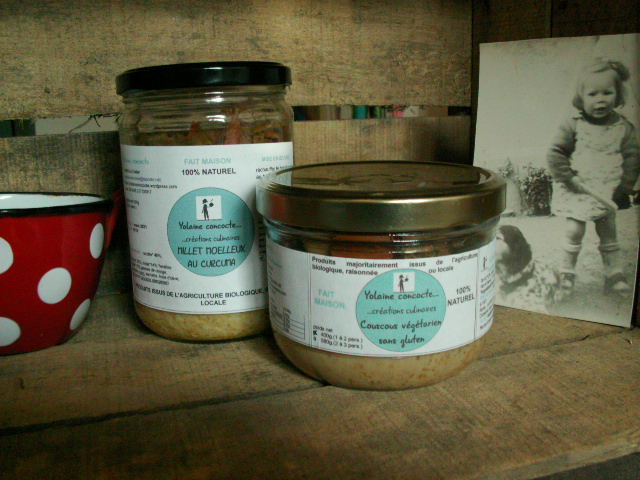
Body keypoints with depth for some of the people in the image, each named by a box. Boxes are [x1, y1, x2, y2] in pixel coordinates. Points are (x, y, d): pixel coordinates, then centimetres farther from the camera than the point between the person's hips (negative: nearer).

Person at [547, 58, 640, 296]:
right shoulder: (572, 126, -6)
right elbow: (555, 153, -6)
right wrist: (567, 176, -15)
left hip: (608, 193, 2)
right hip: (578, 191, -2)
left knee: (608, 232, 10)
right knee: (575, 229, -8)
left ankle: (614, 275, 22)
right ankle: (567, 272, 12)